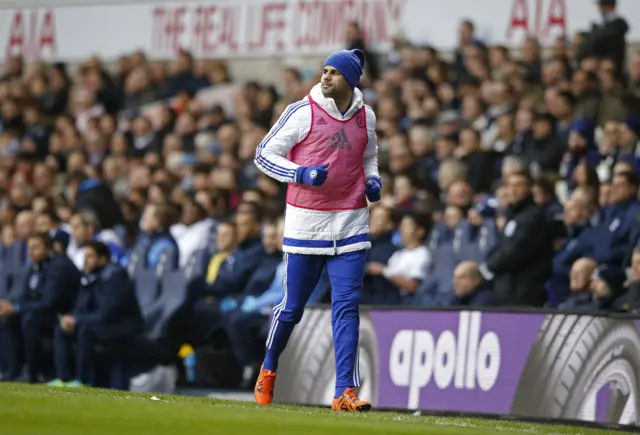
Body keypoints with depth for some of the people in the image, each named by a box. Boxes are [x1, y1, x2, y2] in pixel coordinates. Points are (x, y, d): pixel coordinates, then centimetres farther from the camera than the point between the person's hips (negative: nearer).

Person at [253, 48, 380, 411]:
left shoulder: (366, 117, 7)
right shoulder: (303, 112, -6)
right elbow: (264, 154, -2)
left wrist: (373, 180, 4)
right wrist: (302, 173, -17)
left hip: (351, 224, 2)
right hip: (306, 222, -2)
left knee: (347, 307, -6)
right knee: (293, 307, 5)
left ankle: (345, 392, -8)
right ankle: (268, 368, 32)